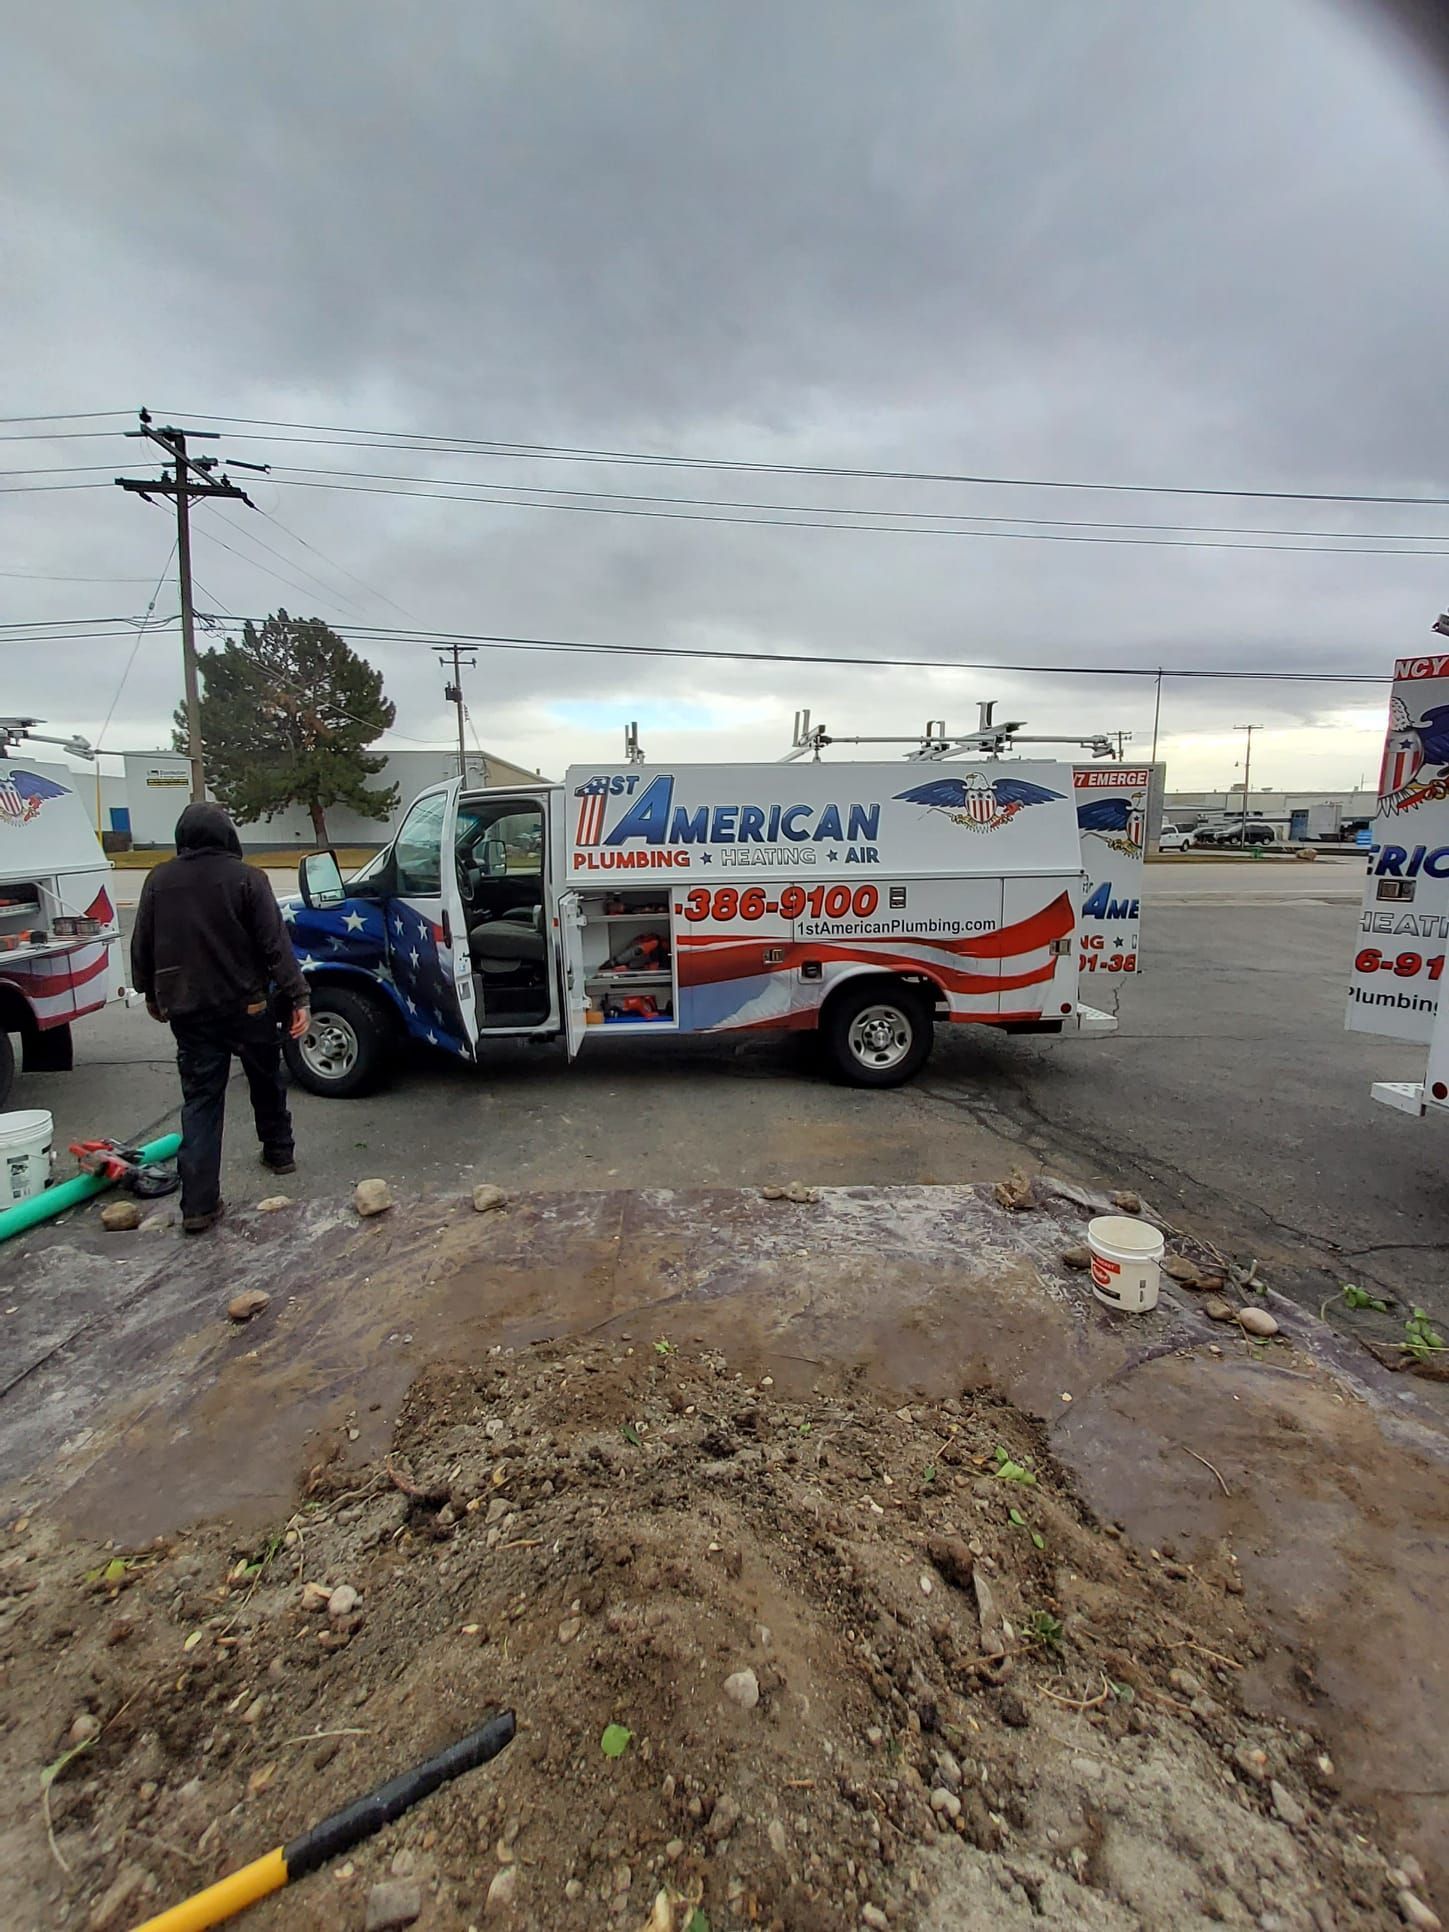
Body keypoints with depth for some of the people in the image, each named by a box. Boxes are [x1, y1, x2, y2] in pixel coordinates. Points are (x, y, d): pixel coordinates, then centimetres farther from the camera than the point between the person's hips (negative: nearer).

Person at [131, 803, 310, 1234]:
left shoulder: (158, 881, 4)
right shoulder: (244, 878, -9)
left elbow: (141, 946, 12)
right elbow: (275, 943, -14)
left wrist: (151, 994, 26)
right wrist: (298, 996, -13)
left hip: (187, 1010, 3)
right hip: (246, 1005, -2)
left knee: (200, 1100, 4)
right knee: (267, 1082, 20)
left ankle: (199, 1205, 1)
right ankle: (279, 1153, 37)